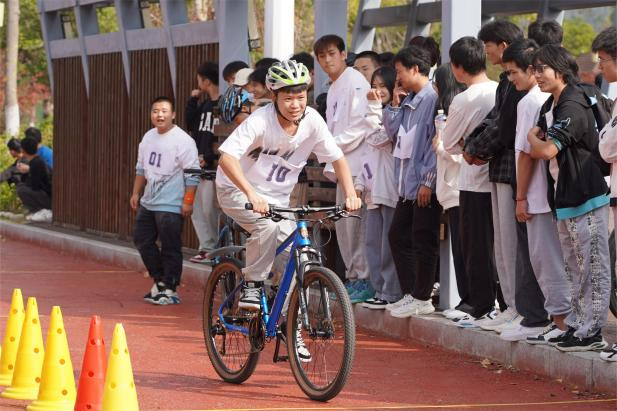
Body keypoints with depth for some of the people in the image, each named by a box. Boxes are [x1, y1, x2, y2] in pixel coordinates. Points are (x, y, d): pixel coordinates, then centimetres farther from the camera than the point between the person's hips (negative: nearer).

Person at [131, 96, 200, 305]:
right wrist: (136, 193, 21)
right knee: (142, 240, 14)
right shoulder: (149, 137, 12)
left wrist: (188, 201, -18)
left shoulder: (183, 141, -13)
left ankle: (169, 289, 1)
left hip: (170, 206, -9)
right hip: (148, 202, 9)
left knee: (170, 248, -6)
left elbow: (192, 175, -15)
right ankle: (160, 280, 25)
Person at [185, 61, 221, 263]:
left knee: (209, 207, -8)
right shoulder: (205, 103, 15)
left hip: (212, 165, -9)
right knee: (197, 209, 8)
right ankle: (206, 247, 11)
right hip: (198, 163, 9)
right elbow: (190, 123, 15)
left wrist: (208, 157, -17)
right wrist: (193, 100, 8)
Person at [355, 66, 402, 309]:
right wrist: (360, 182, 17)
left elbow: (379, 139, -19)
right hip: (375, 190, 10)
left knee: (389, 244, -6)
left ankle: (392, 294, -2)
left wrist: (374, 107, -17)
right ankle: (380, 291, 17)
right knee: (372, 243, 11)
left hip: (390, 189, -10)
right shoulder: (379, 114, 22)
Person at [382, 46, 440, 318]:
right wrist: (395, 104, 7)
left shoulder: (432, 99, -14)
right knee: (398, 236, 13)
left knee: (423, 241, -3)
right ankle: (410, 294, 19)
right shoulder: (408, 101, 14)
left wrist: (428, 181, -19)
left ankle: (422, 299, 4)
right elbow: (392, 131, 18)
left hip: (425, 185, -10)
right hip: (407, 183, 10)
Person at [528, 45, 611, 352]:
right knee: (575, 269, 15)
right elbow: (535, 152, 19)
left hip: (586, 199, -10)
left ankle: (591, 332, -4)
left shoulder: (573, 107, -18)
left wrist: (533, 137, -4)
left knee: (592, 267, -5)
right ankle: (577, 325, 22)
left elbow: (546, 150, -23)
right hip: (563, 199, 10)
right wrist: (537, 140, -1)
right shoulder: (549, 107, 13)